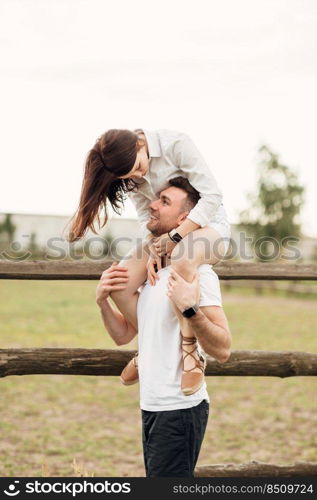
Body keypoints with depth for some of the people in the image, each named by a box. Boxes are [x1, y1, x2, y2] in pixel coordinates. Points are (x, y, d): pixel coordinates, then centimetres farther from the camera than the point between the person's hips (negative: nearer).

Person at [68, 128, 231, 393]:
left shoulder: (176, 143, -21)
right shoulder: (127, 169, -4)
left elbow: (212, 195, -22)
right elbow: (146, 216, 0)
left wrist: (176, 236, -27)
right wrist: (152, 252, -18)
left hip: (209, 223, -6)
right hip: (168, 233, 6)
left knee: (181, 260, -41)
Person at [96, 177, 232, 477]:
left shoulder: (198, 272, -14)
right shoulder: (153, 270, 13)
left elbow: (222, 350, -21)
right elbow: (124, 334, 13)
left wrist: (190, 309, -33)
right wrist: (102, 301, -3)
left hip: (180, 409, -9)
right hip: (152, 407, 9)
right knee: (156, 478, 19)